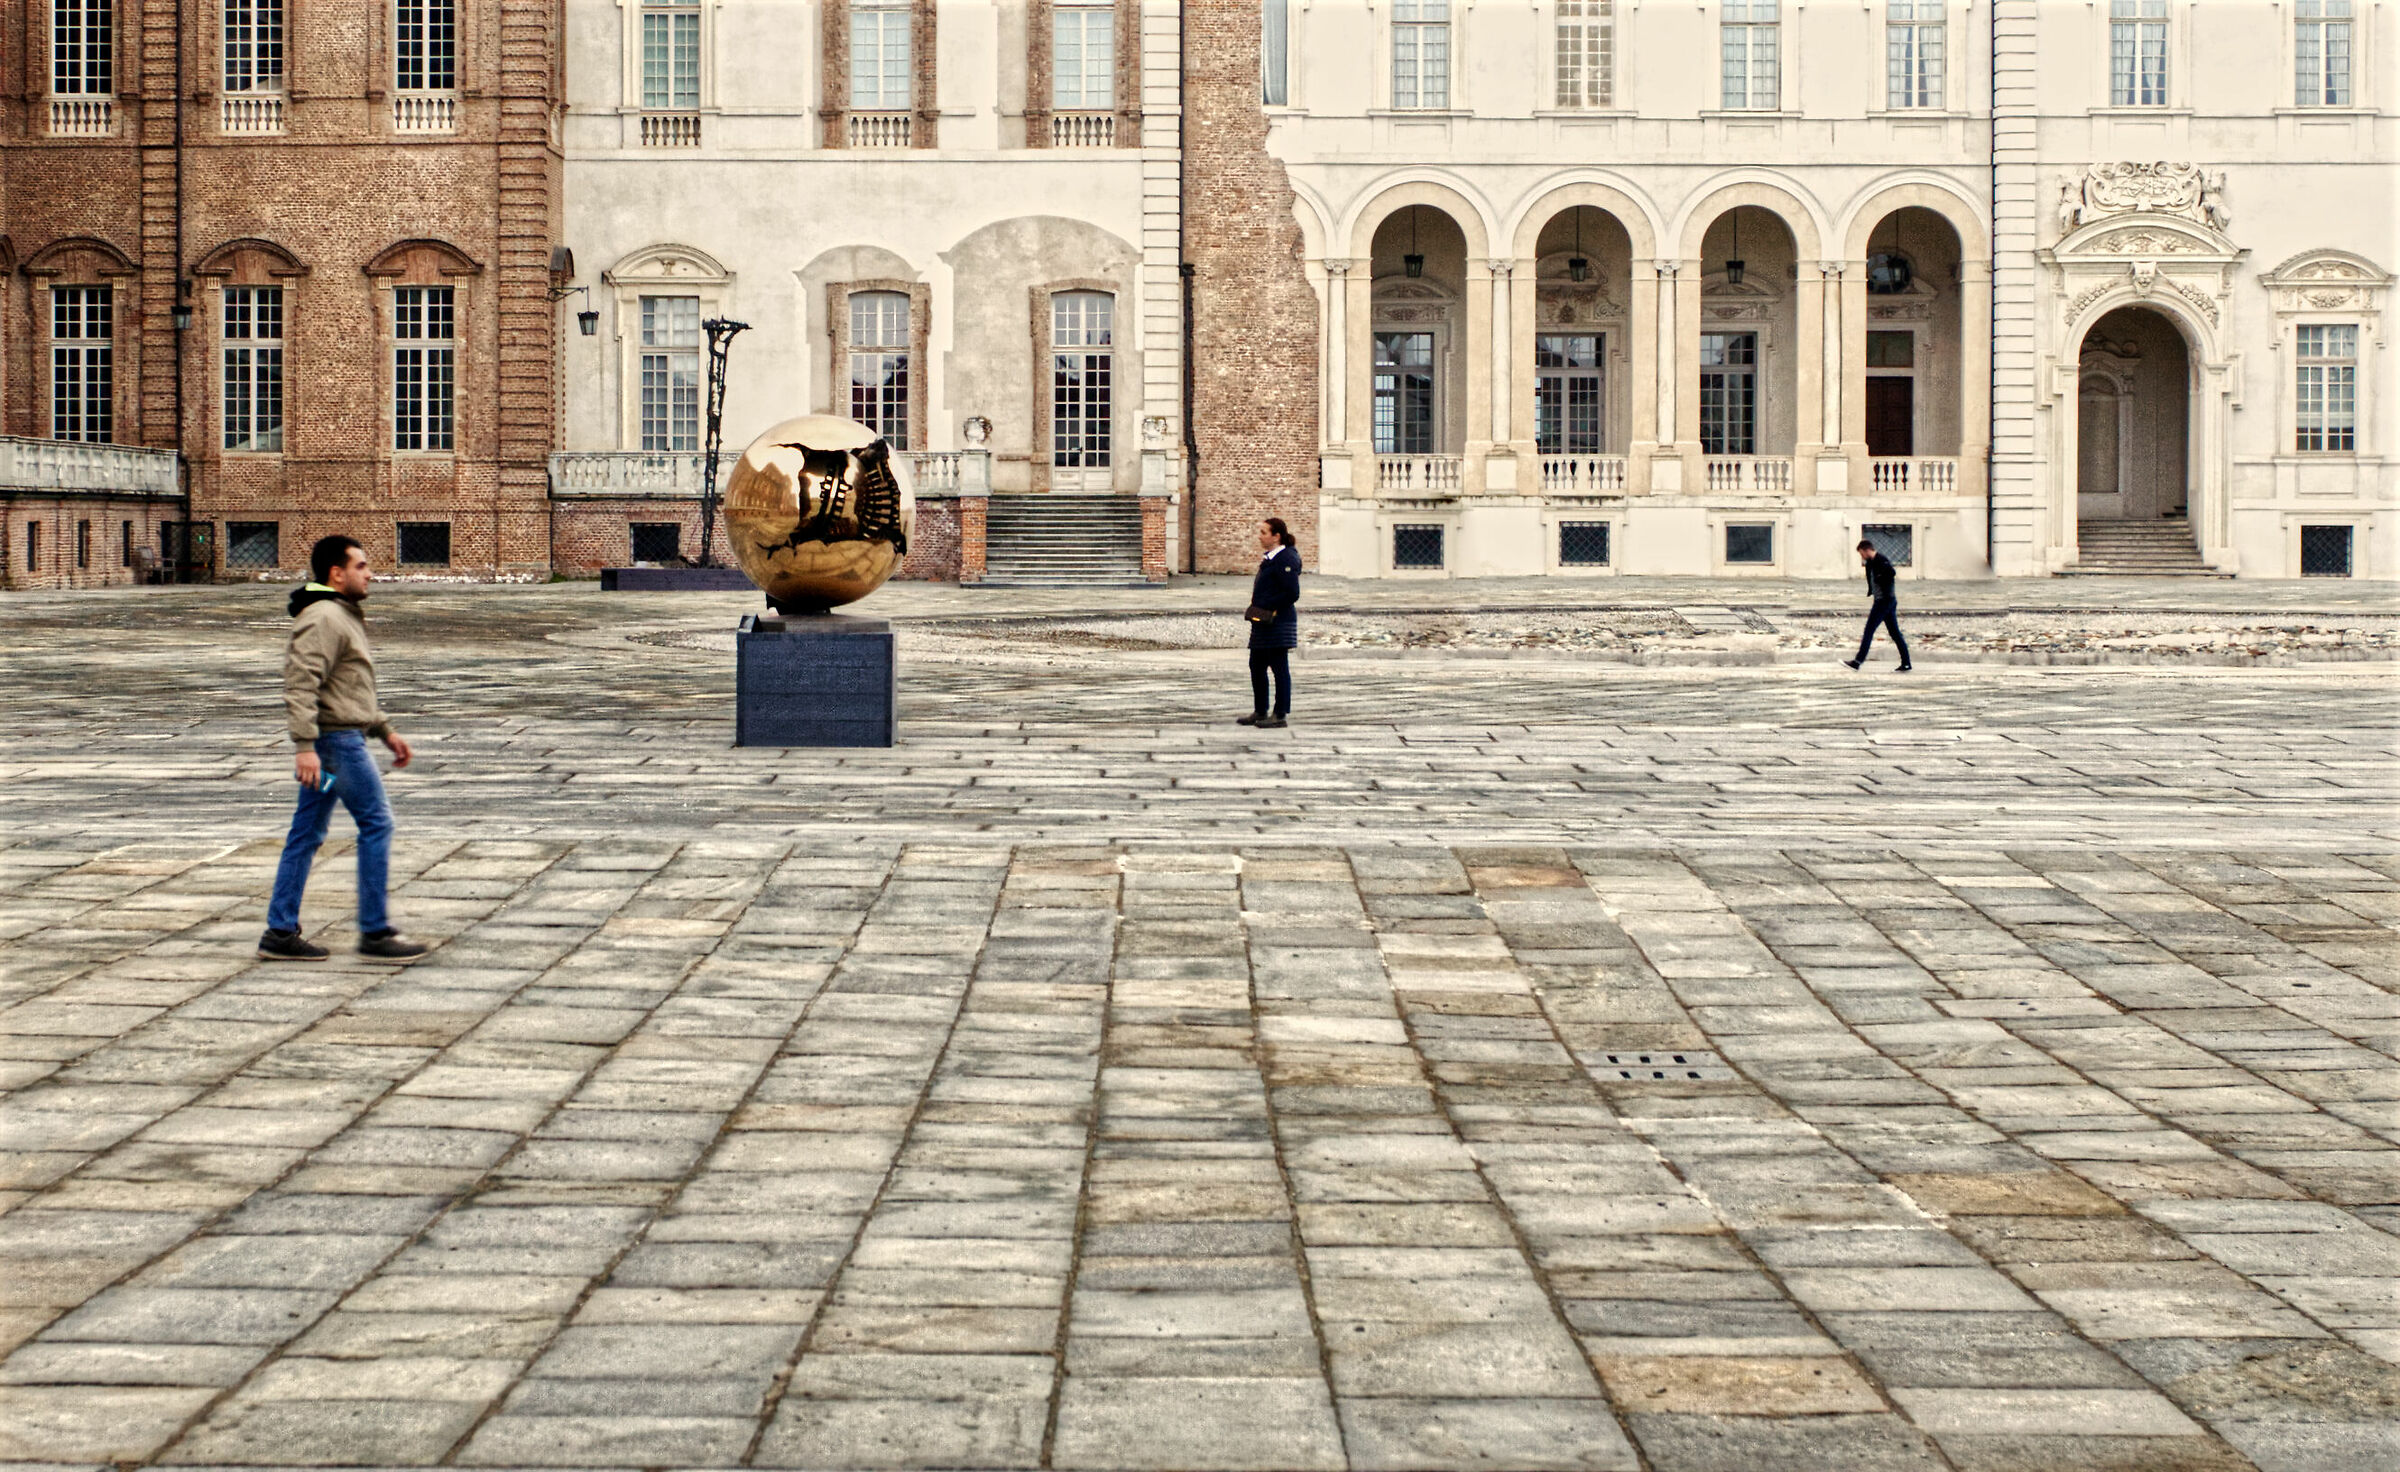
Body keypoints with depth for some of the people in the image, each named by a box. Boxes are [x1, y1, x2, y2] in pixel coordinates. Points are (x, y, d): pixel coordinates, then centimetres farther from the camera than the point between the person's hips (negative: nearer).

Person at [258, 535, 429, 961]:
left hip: (341, 738, 10)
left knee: (307, 835, 9)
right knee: (376, 824, -6)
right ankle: (375, 932, -2)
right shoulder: (323, 619, -14)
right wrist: (306, 746, -30)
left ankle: (281, 932, 12)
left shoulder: (343, 617, 19)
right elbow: (301, 684, -23)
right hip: (337, 739, -10)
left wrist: (386, 731, 24)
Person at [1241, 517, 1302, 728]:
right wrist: (1256, 608, 10)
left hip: (1278, 623, -11)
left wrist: (1267, 608, -18)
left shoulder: (1285, 560, -16)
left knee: (1279, 668, -3)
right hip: (1263, 623, 11)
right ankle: (1260, 712, 25)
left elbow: (1292, 594, -20)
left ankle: (1280, 715, 2)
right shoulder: (1270, 558, 14)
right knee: (1257, 666, 15)